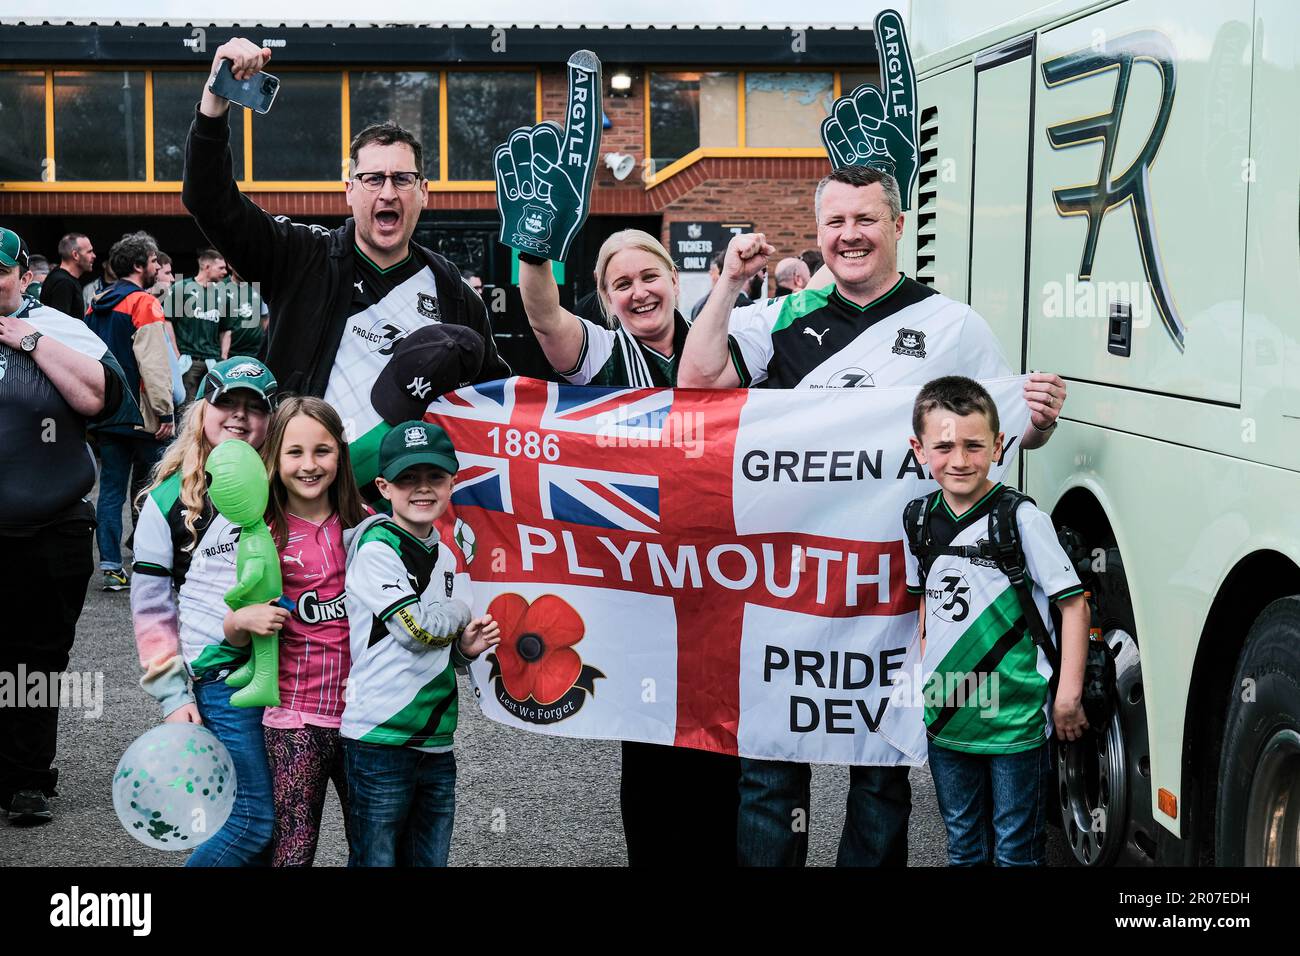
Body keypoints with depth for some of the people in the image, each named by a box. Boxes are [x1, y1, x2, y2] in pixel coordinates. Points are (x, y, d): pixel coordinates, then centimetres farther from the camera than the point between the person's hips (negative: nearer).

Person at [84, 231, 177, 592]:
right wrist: (166, 412, -17)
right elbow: (154, 363, -18)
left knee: (111, 490, 6)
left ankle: (111, 567, 4)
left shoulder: (96, 307, 12)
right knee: (147, 491, 5)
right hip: (142, 417, -6)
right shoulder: (144, 305, -12)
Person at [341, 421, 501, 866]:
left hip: (437, 741, 7)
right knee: (377, 858, 1)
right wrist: (463, 611, 1)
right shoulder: (375, 549, -10)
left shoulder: (447, 556, 13)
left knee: (430, 859, 13)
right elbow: (416, 629, -17)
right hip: (380, 738, -7)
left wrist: (467, 648, -1)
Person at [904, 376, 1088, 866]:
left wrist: (1068, 697, -13)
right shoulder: (922, 518, 3)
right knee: (963, 847, 18)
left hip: (1016, 719, -5)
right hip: (945, 714, 5)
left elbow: (1073, 604, -11)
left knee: (1016, 851, 5)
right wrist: (923, 675, 13)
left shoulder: (1022, 518, -13)